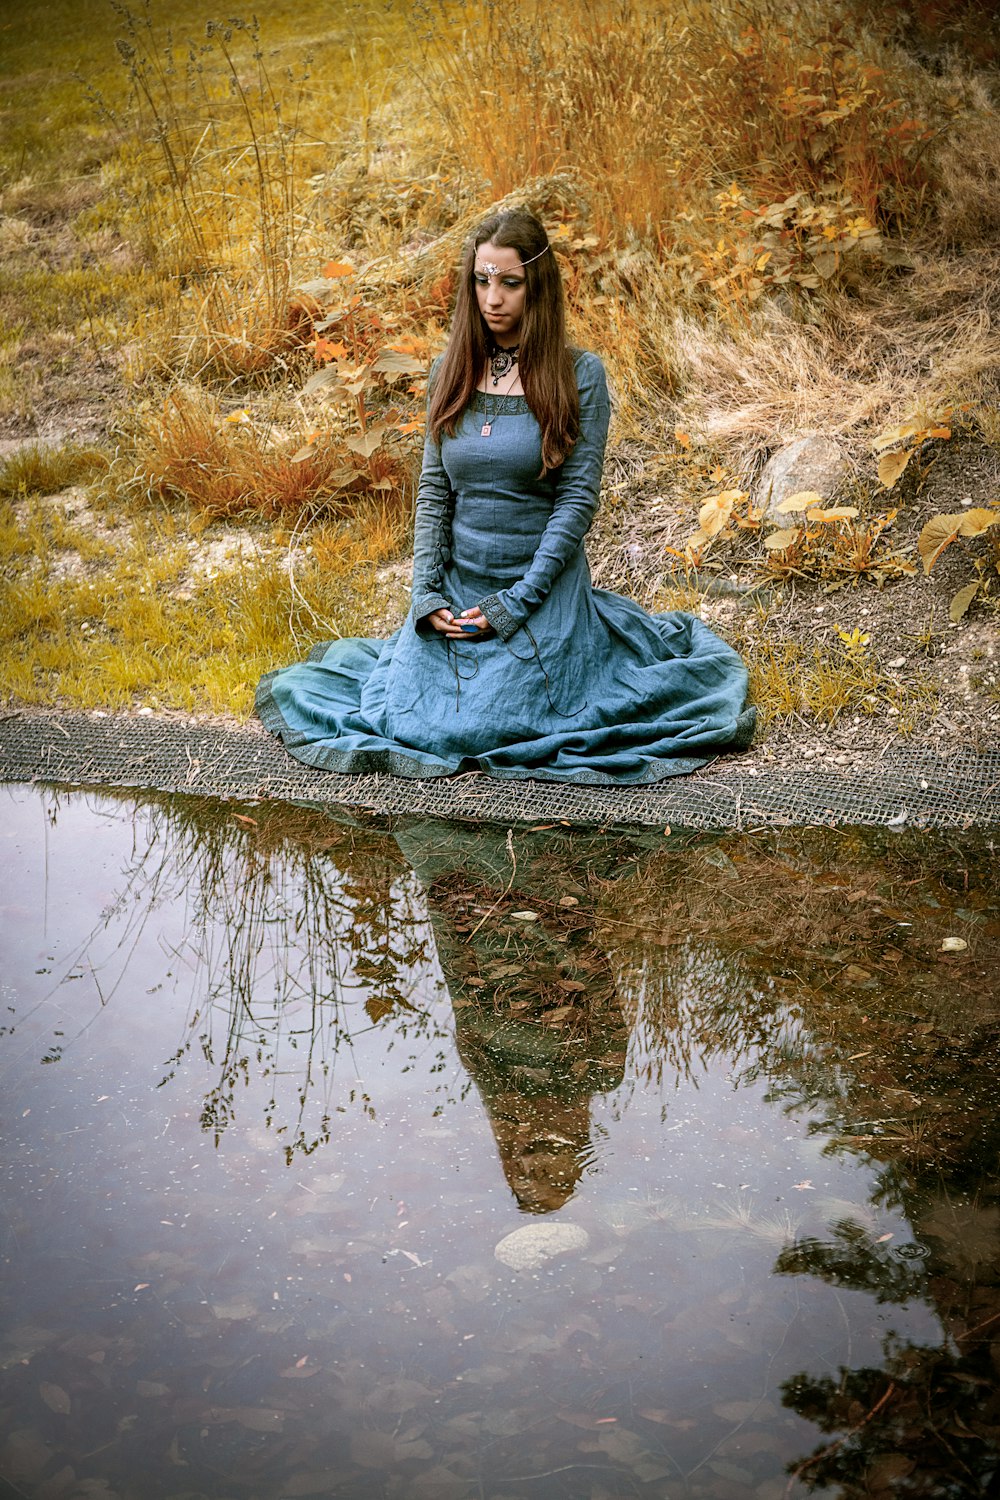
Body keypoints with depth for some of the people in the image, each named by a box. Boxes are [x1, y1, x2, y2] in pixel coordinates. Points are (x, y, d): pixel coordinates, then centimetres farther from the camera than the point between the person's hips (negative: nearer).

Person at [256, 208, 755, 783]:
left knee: (489, 730, -9)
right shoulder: (451, 370, 3)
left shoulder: (580, 375, -10)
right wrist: (427, 591, -7)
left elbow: (578, 499, -12)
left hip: (543, 589, -4)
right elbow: (434, 491, 4)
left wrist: (517, 602, -16)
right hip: (458, 586, 4)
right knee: (408, 724, 0)